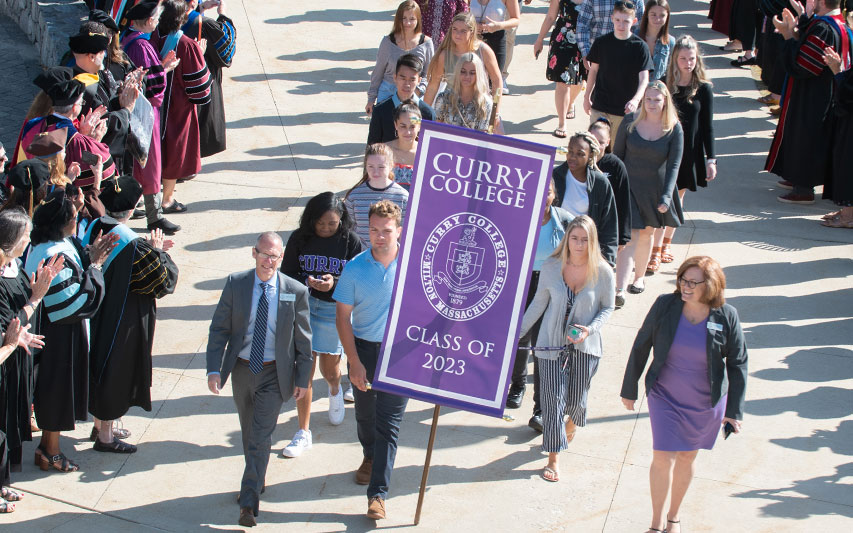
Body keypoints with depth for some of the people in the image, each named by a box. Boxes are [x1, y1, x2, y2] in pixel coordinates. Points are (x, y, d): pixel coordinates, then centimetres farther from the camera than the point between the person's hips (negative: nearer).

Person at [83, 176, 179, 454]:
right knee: (116, 369, 8)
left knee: (100, 364, 22)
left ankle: (101, 425, 38)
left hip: (95, 314, 8)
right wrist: (157, 251, -3)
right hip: (123, 318, -8)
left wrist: (150, 250, 5)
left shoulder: (94, 228, -6)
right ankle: (105, 436, 21)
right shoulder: (134, 244, -28)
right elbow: (163, 279, -17)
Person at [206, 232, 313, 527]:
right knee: (249, 433, 19)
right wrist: (214, 369, -11)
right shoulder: (235, 284, -5)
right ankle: (256, 482, 42)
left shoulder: (296, 291, -9)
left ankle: (249, 503, -3)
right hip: (241, 370, 3)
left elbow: (303, 339, -1)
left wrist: (302, 378, 0)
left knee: (261, 437, -8)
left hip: (274, 374, -3)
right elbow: (219, 329, -2)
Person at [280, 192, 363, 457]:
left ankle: (335, 391, 54)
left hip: (336, 309, -1)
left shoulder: (350, 241, -8)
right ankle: (303, 433, 8)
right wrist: (307, 282, -20)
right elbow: (287, 274, 0)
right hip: (304, 305, 1)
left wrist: (335, 283, -25)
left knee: (329, 368, 14)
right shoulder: (300, 239, -4)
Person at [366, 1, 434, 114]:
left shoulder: (426, 43, -3)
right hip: (387, 92, 1)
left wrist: (419, 89, -15)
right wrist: (371, 99, 9)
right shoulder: (388, 41, -1)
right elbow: (378, 72, 8)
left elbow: (428, 75, 3)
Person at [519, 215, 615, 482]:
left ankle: (572, 421, 50)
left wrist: (589, 329, -16)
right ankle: (553, 458, 11)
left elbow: (608, 308, 1)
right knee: (553, 399, -2)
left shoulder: (603, 272, -12)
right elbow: (539, 303, 4)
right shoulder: (551, 266, -9)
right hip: (552, 342, 0)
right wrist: (518, 332, 4)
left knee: (576, 399, 12)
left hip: (585, 345, 0)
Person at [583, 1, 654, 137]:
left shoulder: (640, 46, -8)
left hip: (625, 109, -2)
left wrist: (636, 100, -30)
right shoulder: (602, 42, -1)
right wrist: (587, 96, 12)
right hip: (599, 105, 2)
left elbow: (644, 79, -13)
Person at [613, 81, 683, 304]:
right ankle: (618, 290, -12)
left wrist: (666, 196, -17)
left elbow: (674, 165, -9)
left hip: (656, 189, 1)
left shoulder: (674, 129, -8)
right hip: (629, 186, -1)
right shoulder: (630, 122, -8)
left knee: (646, 234, 17)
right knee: (630, 237, -10)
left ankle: (639, 276, 39)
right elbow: (617, 155, 1)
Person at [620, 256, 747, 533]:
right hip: (665, 397, 0)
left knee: (687, 458, 16)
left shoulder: (726, 317, -14)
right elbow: (641, 347, -2)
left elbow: (737, 364, -4)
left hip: (706, 404, 1)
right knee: (663, 459, -3)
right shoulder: (665, 305, -14)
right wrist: (629, 389, 3)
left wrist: (734, 410, -4)